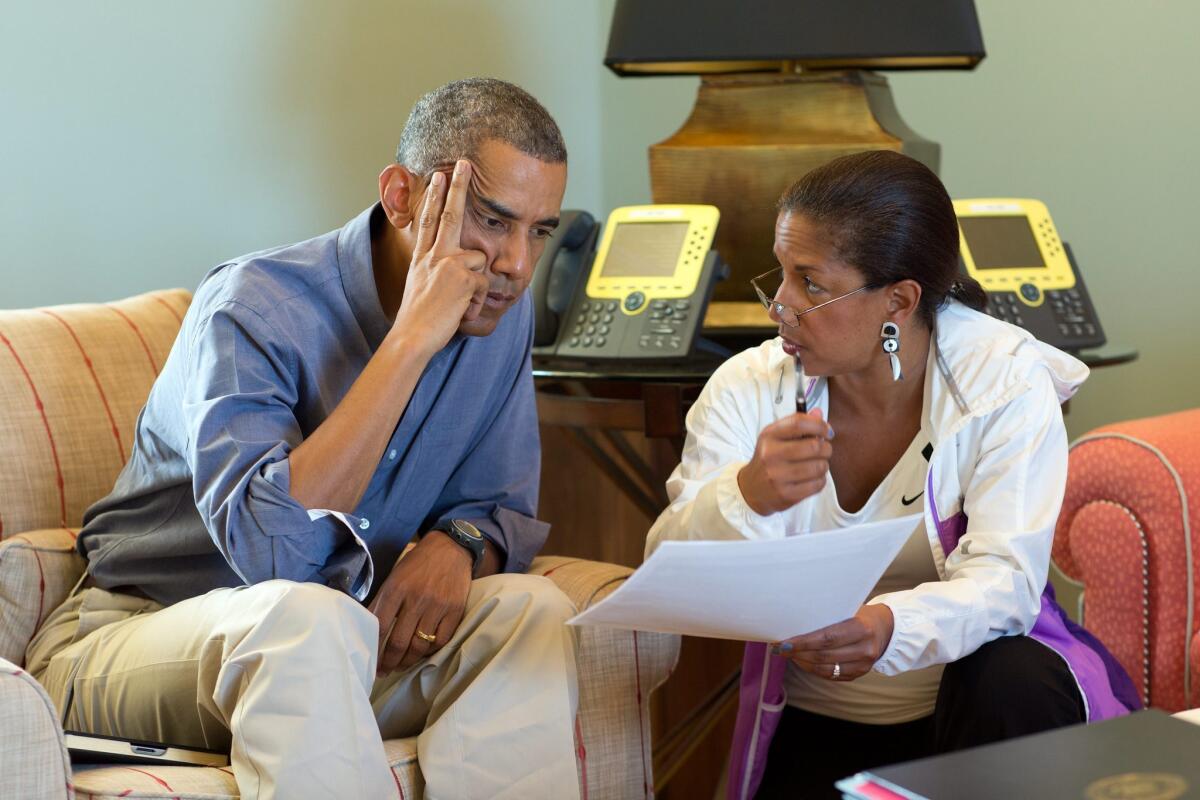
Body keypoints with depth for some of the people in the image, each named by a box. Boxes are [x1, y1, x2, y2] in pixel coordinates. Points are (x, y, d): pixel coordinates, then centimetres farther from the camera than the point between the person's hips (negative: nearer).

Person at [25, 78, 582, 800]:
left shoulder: (502, 313, -1)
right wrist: (415, 335, -34)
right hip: (136, 633, -5)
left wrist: (458, 544, -18)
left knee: (532, 607, -20)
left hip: (328, 658, 6)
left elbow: (507, 511, 8)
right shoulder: (255, 307, -21)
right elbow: (267, 547, -36)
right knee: (298, 615, -37)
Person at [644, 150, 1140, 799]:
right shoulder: (746, 388, -6)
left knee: (1013, 685, -32)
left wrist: (889, 629, -44)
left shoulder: (1005, 380, -11)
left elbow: (1004, 579, -22)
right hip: (815, 726, 1)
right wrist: (748, 497, -37)